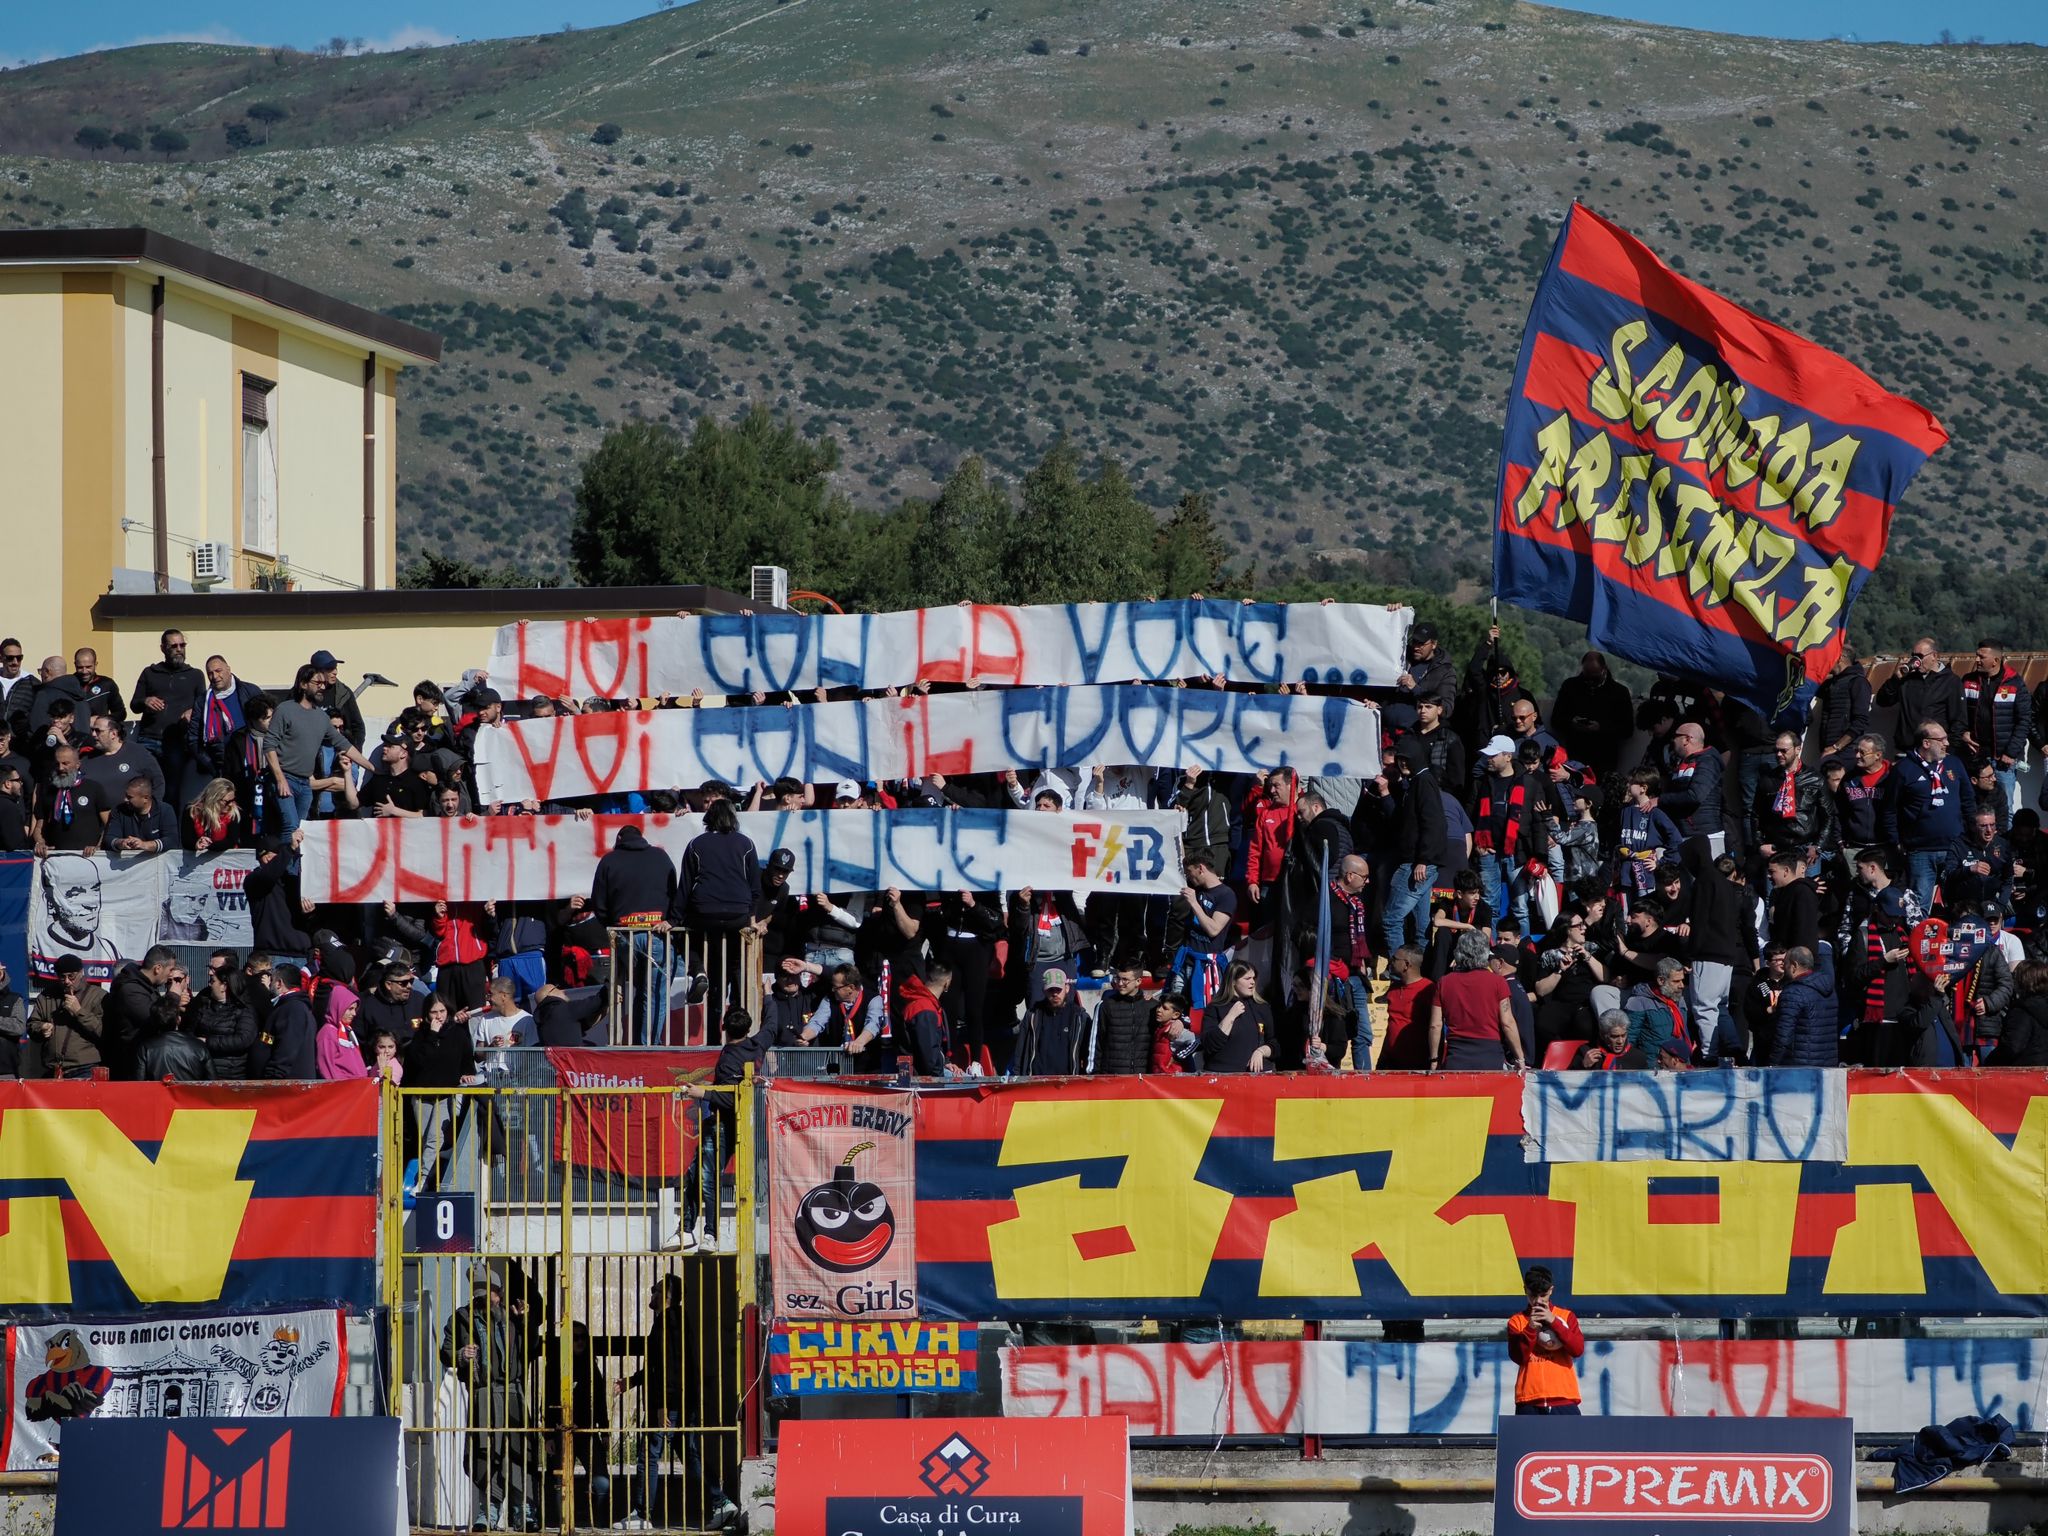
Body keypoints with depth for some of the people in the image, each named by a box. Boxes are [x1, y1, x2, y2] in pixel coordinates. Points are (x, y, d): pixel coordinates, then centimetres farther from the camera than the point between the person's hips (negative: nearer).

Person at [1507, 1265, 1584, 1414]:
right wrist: (1530, 1329, -15)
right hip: (1530, 1401, 0)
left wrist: (1554, 1322, -14)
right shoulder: (1517, 1321, 9)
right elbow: (1517, 1357, -3)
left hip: (1563, 1398, 0)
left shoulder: (1566, 1316, 9)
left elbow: (1578, 1349, -6)